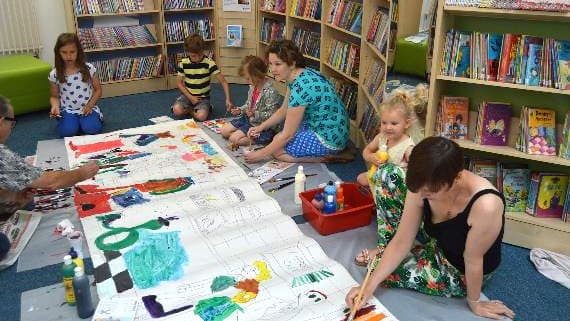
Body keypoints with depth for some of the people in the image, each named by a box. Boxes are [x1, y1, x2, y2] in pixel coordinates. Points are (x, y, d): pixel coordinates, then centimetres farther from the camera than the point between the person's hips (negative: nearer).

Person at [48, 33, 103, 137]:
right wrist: (55, 106, -15)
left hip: (87, 108, -1)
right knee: (67, 132, -24)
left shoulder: (88, 68, -7)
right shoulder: (55, 74, -5)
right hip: (68, 110, 1)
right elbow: (54, 96, 7)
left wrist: (90, 105, -11)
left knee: (91, 129, -27)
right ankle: (70, 121, 9)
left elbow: (98, 90, 2)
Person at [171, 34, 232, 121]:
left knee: (201, 116, -31)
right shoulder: (183, 63, -5)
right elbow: (179, 82, 2)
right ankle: (193, 109, 4)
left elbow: (223, 81, -14)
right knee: (177, 111, -28)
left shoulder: (209, 63, -13)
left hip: (203, 97, -2)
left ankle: (189, 109, 3)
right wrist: (190, 97, -12)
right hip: (188, 95, 2)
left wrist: (228, 99, -27)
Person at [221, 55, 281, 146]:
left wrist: (255, 114, -33)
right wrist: (240, 110, 0)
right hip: (248, 119, 9)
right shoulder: (253, 87, 1)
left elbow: (271, 114, -25)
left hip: (262, 126, -9)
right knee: (224, 131, 6)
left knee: (234, 139, -16)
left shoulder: (270, 92, -26)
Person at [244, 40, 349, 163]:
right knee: (277, 139, 15)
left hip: (329, 139, -10)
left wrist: (261, 154, -11)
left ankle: (328, 157, -3)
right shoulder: (297, 77, 0)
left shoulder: (301, 86, -28)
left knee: (277, 151, -5)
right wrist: (261, 127, 6)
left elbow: (287, 135, -21)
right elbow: (283, 110, 15)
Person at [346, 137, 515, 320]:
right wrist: (369, 286, -24)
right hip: (438, 245, 5)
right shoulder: (422, 186, -25)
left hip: (460, 273, -4)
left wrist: (474, 303, -9)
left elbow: (473, 260, -26)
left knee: (376, 262, -14)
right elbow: (401, 243, -18)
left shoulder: (485, 205, -43)